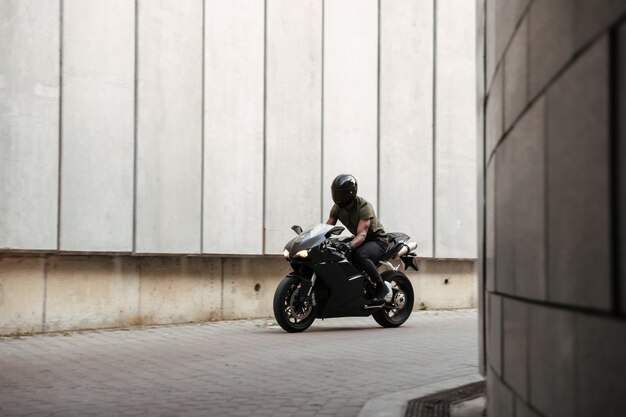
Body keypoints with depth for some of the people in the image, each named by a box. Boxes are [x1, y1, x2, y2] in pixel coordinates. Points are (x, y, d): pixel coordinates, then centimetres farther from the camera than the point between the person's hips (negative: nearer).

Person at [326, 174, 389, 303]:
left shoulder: (364, 206, -25)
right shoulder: (337, 207, -4)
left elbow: (362, 234, -36)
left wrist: (350, 244, -55)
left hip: (377, 239, -7)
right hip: (359, 239, 8)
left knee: (359, 255, -38)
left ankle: (381, 286, -21)